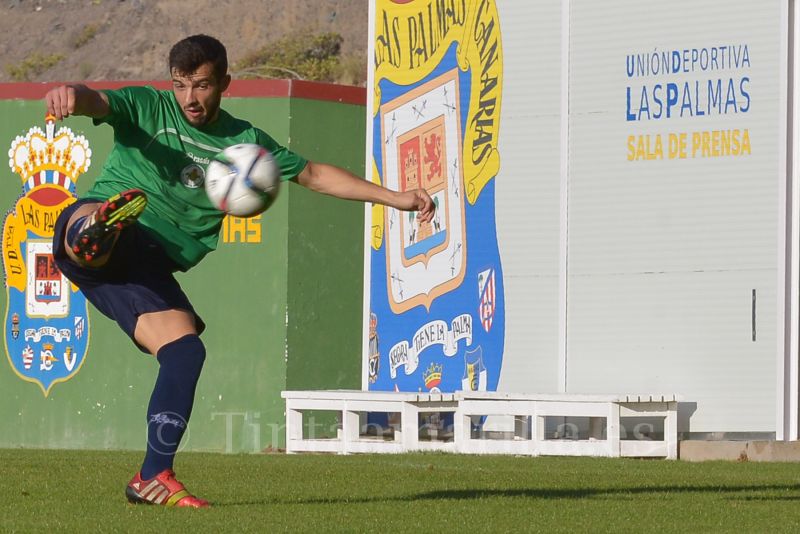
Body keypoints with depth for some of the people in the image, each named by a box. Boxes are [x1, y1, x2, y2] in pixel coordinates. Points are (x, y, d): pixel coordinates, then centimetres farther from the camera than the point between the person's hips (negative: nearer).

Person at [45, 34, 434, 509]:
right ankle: (96, 229, -76)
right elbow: (98, 102, -13)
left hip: (149, 269, 4)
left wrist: (395, 198, 20)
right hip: (89, 241, -4)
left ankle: (154, 478, -5)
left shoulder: (244, 142, 18)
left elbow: (314, 175, 25)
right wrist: (73, 95, -40)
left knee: (186, 351, -15)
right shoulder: (147, 108, 7)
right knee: (91, 216, -39)